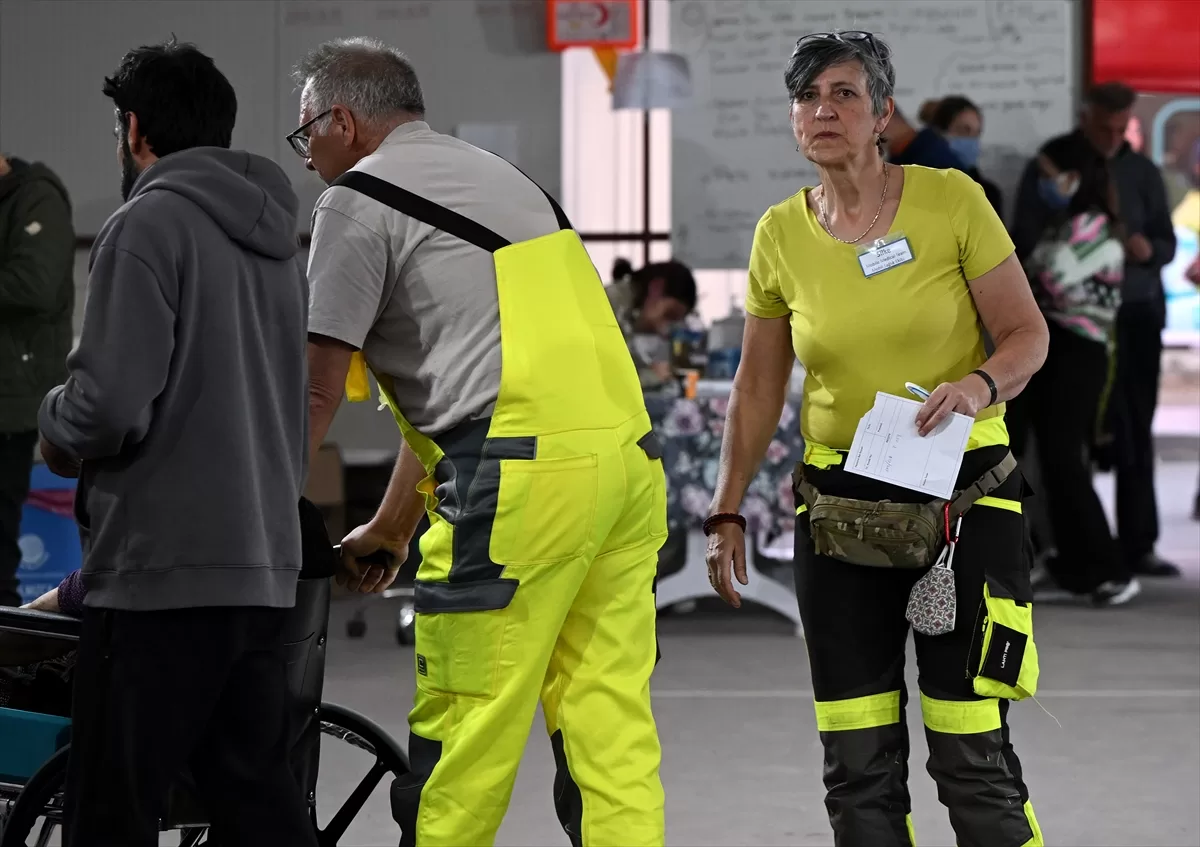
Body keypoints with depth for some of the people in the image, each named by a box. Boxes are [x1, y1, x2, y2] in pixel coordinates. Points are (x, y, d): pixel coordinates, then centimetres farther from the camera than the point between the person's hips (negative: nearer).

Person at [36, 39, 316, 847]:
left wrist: (56, 422, 3)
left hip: (160, 569, -8)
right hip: (265, 568, 8)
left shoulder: (149, 224, -9)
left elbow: (110, 403, -17)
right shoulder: (277, 241, 17)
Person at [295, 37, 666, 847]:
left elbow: (316, 392, -1)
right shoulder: (497, 174, 29)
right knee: (608, 714, 5)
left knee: (462, 728, -1)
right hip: (629, 452, 8)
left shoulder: (358, 201, 3)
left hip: (525, 474, -8)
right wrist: (389, 529, 36)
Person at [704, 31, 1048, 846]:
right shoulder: (780, 235, 3)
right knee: (858, 763, 2)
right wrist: (727, 511, 10)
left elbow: (1028, 334, -3)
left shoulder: (951, 200, -6)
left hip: (963, 497, -3)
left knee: (972, 755, -9)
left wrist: (980, 385, -23)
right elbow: (759, 387, 12)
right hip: (840, 504, 3)